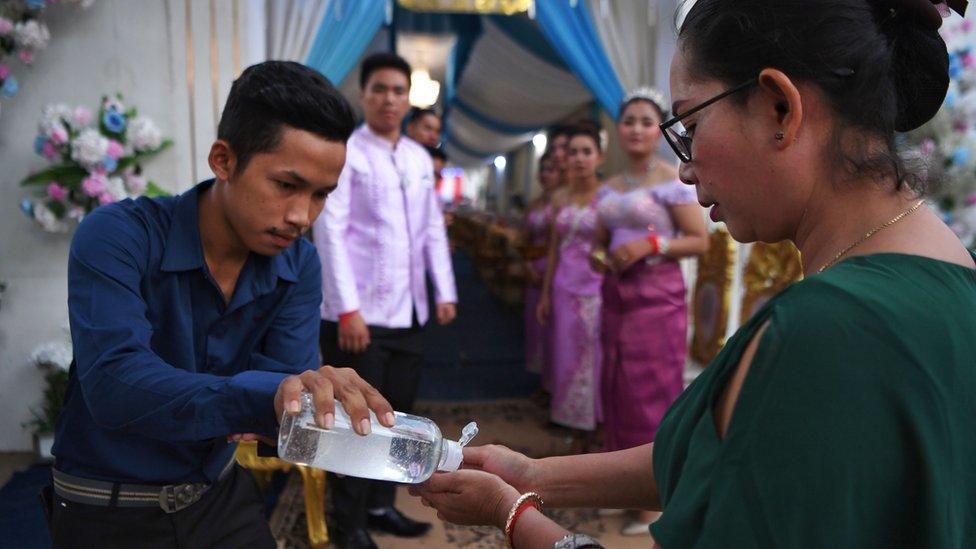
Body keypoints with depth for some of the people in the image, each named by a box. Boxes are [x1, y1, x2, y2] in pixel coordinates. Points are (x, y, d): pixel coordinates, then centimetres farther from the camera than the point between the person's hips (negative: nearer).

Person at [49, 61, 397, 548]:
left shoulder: (299, 266, -8)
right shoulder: (117, 237, -22)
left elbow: (290, 390, -17)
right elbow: (113, 383, -36)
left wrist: (309, 395, -41)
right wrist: (266, 396, -51)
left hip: (221, 497, 4)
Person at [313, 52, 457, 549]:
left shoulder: (419, 157, 14)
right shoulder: (345, 153, -6)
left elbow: (433, 229, 17)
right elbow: (329, 231, -13)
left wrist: (444, 292, 11)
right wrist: (347, 309, -18)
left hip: (408, 312, 6)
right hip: (359, 313, -6)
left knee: (397, 415, 14)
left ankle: (381, 505, 30)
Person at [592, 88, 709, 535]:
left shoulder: (672, 182, -7)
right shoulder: (609, 188, 12)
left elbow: (700, 241, -10)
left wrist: (651, 245, -20)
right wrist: (597, 255, -1)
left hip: (657, 300, -7)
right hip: (616, 299, 7)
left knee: (651, 394, -2)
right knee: (618, 391, 12)